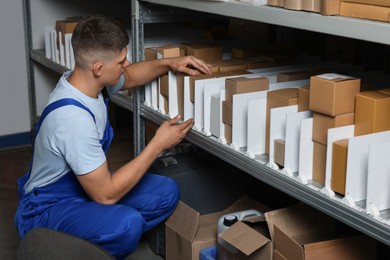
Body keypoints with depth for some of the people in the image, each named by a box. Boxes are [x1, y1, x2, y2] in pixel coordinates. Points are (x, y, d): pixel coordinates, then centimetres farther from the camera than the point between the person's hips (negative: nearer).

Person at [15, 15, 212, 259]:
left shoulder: (84, 80, -7)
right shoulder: (73, 117, -34)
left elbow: (129, 77, 18)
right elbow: (105, 194, -28)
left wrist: (168, 63, 0)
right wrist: (159, 144, -22)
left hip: (83, 187, 9)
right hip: (46, 210, -9)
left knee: (167, 192, 0)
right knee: (128, 223, -36)